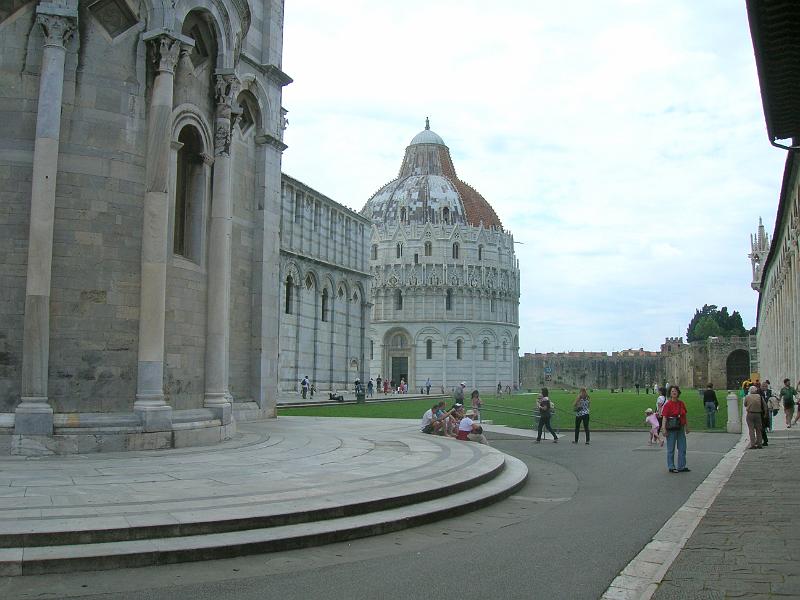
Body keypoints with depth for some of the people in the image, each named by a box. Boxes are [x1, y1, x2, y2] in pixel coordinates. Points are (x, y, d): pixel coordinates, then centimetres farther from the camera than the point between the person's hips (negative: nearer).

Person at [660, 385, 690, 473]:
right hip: (671, 428, -6)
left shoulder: (681, 403, 6)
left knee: (682, 448, 10)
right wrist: (664, 428, -22)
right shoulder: (668, 404, -10)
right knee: (671, 449, 3)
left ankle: (682, 466, 21)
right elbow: (664, 417, -14)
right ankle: (671, 467, 11)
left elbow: (684, 416, 14)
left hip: (681, 428, 6)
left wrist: (687, 427, 16)